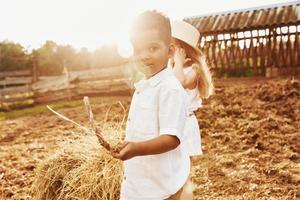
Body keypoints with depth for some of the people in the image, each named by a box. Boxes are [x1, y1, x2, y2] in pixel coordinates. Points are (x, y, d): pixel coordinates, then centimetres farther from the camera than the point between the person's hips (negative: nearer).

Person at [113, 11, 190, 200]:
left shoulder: (171, 89, -21)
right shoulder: (142, 87, 7)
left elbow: (172, 138, -27)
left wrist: (136, 149, -38)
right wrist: (127, 148, 20)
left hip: (160, 184, -9)